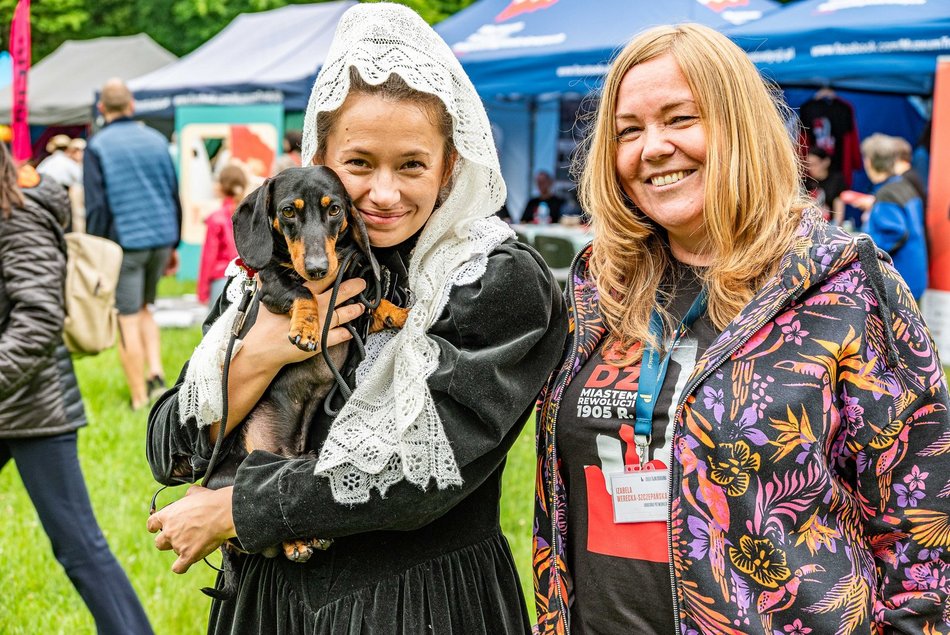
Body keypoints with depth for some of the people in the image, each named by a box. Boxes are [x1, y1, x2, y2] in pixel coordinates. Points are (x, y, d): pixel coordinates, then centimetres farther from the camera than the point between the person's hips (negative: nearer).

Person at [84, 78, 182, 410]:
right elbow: (174, 195, 11)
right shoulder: (156, 140, 7)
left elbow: (96, 206, -9)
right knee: (143, 309, 23)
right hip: (161, 238, 5)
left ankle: (139, 398, 7)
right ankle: (156, 374, 9)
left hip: (124, 242, -5)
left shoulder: (97, 147, -6)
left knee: (128, 320, 2)